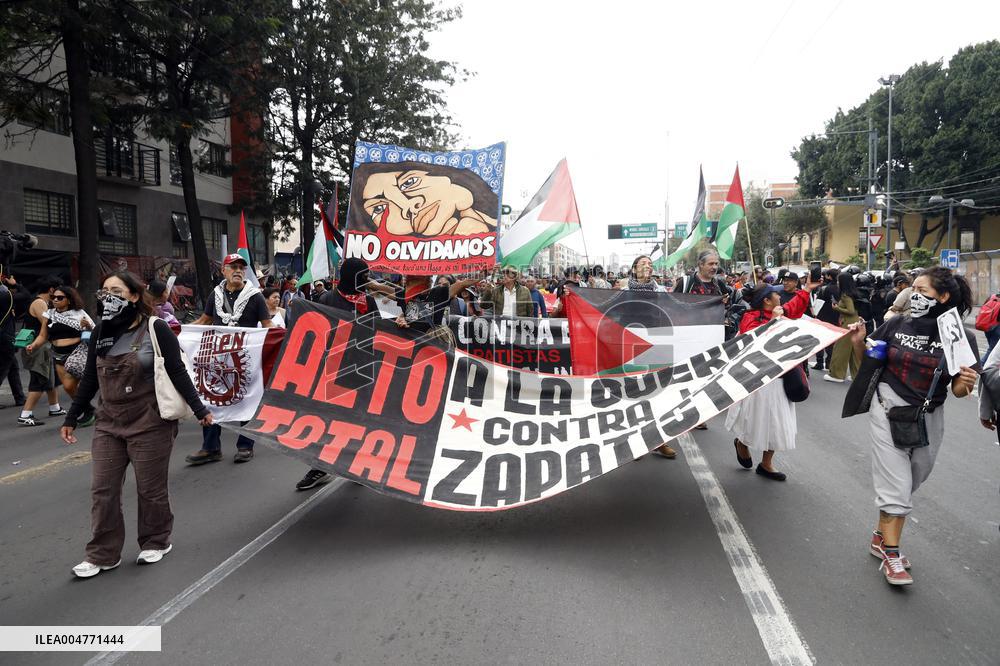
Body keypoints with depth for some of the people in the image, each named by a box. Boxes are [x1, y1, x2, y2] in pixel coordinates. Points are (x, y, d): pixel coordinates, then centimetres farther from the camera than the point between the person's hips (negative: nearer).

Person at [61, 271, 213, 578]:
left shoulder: (156, 329, -10)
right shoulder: (100, 333, 6)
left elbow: (178, 373, -10)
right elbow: (90, 380, 13)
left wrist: (199, 410, -12)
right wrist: (71, 419, 15)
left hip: (150, 423, -5)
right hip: (109, 424, 5)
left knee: (151, 488, 7)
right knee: (102, 490, 7)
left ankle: (156, 542, 27)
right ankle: (103, 554, 20)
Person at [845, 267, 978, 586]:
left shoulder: (961, 338, -7)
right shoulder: (896, 325, -6)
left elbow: (958, 390, -4)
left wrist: (966, 384, -26)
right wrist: (858, 342, -12)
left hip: (928, 418, 2)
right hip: (888, 410, -2)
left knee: (906, 484, 15)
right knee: (896, 484, -5)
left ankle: (881, 536, 32)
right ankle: (891, 554, 3)